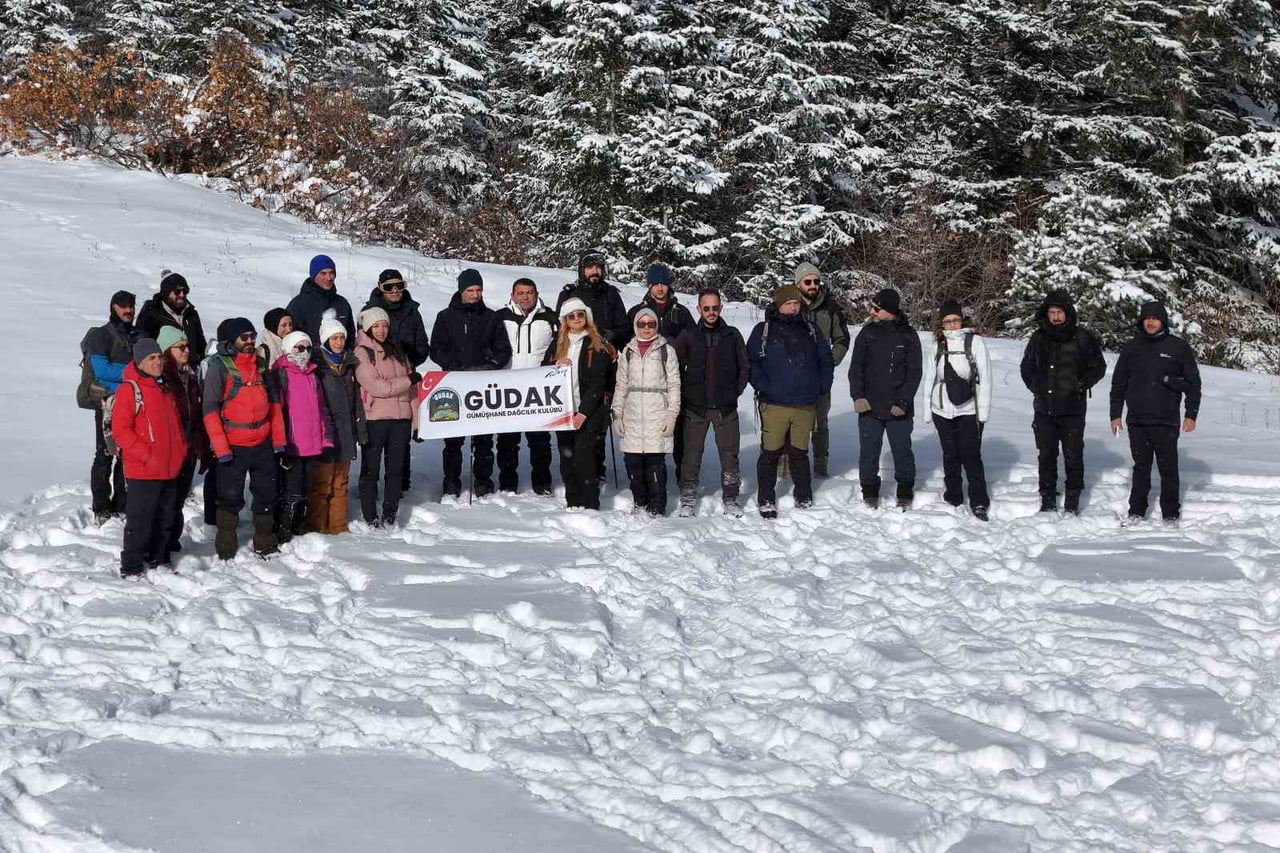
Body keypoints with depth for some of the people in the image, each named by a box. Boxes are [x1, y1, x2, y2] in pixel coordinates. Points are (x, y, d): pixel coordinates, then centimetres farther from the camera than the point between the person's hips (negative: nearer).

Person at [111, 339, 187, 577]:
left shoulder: (165, 388, 15)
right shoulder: (129, 389, -11)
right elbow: (120, 429, -16)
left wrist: (181, 450, 11)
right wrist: (146, 456, -19)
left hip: (169, 469, 8)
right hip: (143, 471, -8)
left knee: (165, 520, 16)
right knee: (139, 521, -3)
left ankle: (159, 560, 29)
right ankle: (131, 568, 6)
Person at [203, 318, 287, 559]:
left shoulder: (260, 363, 8)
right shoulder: (219, 365, -9)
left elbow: (274, 401, 14)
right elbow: (210, 408, -12)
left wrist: (279, 438, 8)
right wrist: (221, 447, -17)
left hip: (263, 444, 5)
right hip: (233, 446, -5)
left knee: (266, 495, 13)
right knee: (230, 498, 3)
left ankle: (265, 545, 27)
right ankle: (226, 552, 14)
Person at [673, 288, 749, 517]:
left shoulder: (733, 336, 4)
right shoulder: (688, 336, 2)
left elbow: (745, 368, 11)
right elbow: (675, 368, 7)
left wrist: (735, 392, 4)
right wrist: (684, 395, 3)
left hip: (726, 408, 1)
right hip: (696, 408, -1)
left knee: (729, 455, 2)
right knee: (691, 454, 2)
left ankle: (730, 500, 13)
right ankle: (687, 500, 11)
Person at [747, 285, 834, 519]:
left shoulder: (810, 331, 12)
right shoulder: (763, 330, 1)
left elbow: (826, 360, 19)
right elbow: (751, 362, -1)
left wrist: (822, 386, 9)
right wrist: (762, 386, -10)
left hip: (806, 405, 3)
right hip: (774, 404, -3)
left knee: (799, 453, 11)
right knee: (771, 453, -2)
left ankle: (804, 498, 22)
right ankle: (766, 500, 7)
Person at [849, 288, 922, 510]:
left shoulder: (908, 335, -1)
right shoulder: (867, 333, 4)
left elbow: (914, 372, -2)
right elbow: (856, 367, 5)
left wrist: (902, 402, -11)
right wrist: (858, 396, -9)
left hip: (898, 409, -2)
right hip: (869, 406, 2)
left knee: (902, 450, 6)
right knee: (868, 451, 5)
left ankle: (905, 490, 22)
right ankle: (870, 490, 20)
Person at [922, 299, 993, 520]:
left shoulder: (975, 341, -1)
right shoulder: (938, 345, 10)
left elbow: (984, 377, -2)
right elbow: (930, 378, 15)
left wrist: (983, 409, -6)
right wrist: (927, 410, 12)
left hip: (968, 410, -3)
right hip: (942, 410, 3)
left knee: (971, 455, -7)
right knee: (950, 455, 9)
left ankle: (979, 502, -1)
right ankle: (953, 499, 19)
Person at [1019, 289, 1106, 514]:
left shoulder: (1082, 338, -3)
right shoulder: (1038, 338, 6)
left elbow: (1098, 367, 6)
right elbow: (1026, 367, 20)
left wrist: (1080, 384, -5)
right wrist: (1036, 387, 8)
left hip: (1073, 410, -3)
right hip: (1045, 409, 3)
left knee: (1073, 457, 1)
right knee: (1046, 456, 7)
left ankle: (1073, 502, 11)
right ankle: (1048, 500, 16)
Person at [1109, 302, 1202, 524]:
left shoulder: (1179, 347, 1)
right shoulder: (1131, 348, 9)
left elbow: (1193, 383, 3)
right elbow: (1118, 383, 13)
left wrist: (1191, 414, -3)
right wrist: (1115, 414, 9)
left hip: (1166, 422, -2)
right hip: (1137, 421, 3)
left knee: (1168, 469, 0)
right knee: (1141, 468, 9)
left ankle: (1170, 514, 7)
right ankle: (1136, 511, 16)